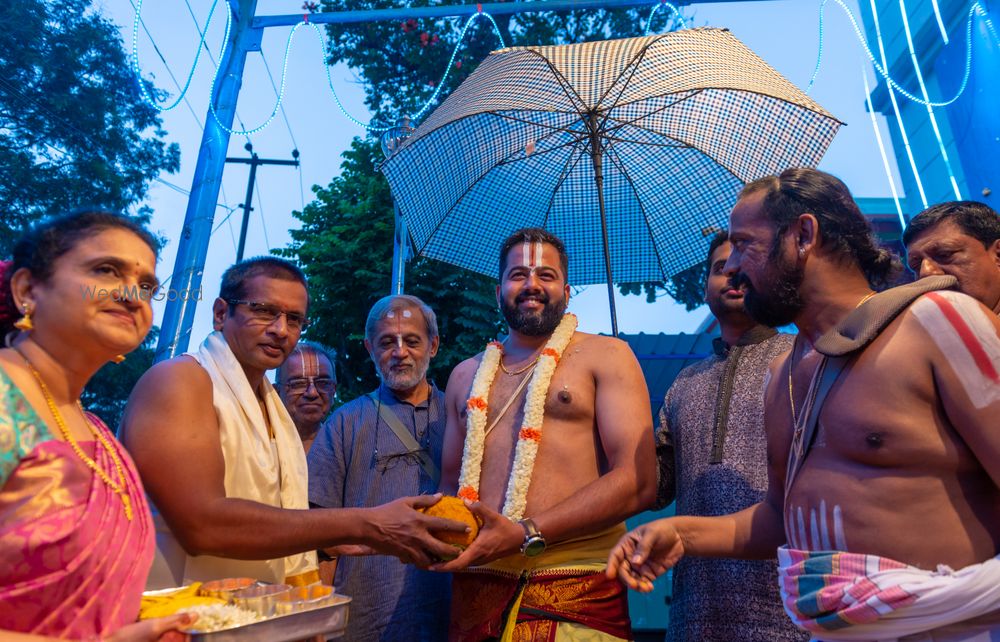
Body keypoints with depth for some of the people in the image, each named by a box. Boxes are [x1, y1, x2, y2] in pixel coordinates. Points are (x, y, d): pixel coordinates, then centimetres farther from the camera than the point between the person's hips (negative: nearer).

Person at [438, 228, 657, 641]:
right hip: (478, 587, 4)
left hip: (577, 590, -3)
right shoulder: (466, 375, 13)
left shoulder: (605, 355, 0)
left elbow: (639, 482, -10)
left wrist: (527, 535, -16)